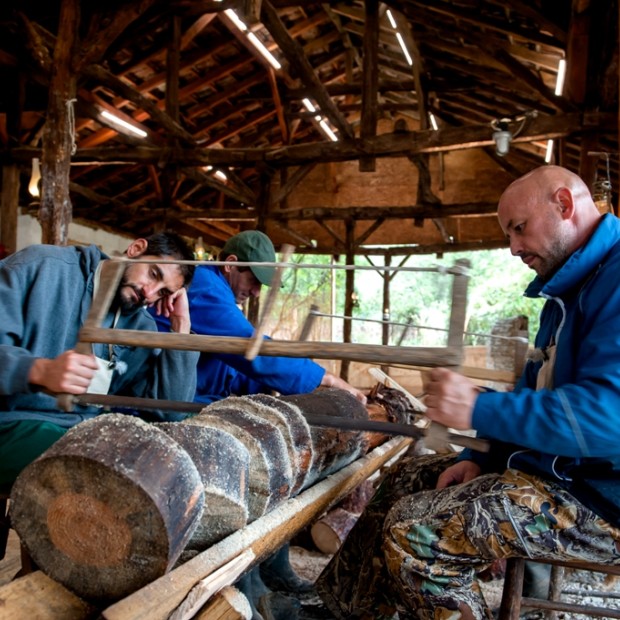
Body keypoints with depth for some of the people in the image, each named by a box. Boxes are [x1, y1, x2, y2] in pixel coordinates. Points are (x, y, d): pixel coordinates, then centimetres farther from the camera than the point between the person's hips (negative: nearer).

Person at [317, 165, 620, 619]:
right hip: (554, 465, 11)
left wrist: (479, 409, -26)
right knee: (406, 478, 14)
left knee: (415, 533, -21)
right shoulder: (571, 288, 15)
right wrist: (482, 458, 5)